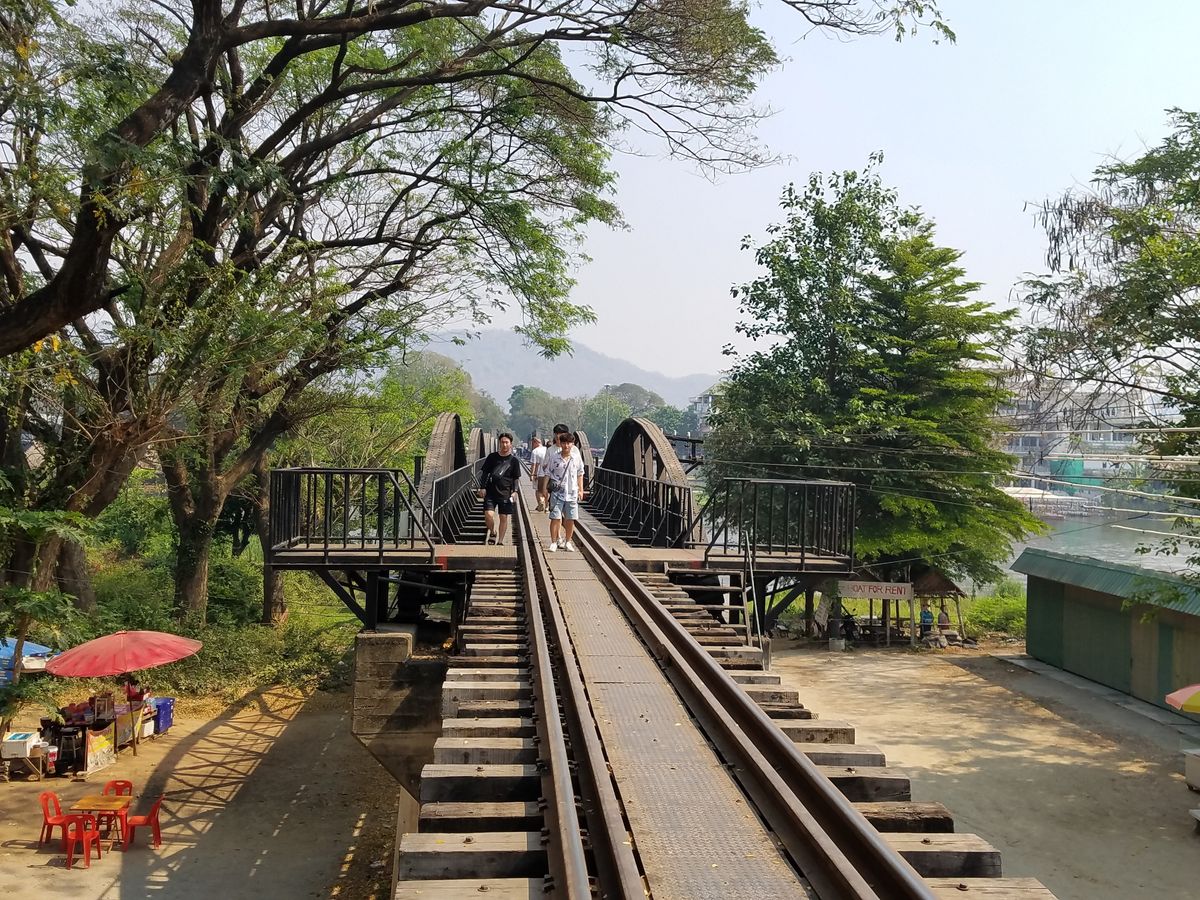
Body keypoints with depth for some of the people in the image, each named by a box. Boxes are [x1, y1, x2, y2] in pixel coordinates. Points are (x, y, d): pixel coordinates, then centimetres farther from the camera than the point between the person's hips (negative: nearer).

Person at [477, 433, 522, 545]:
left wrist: (514, 491, -5)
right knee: (488, 515, -13)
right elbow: (484, 472, 9)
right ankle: (492, 533, 15)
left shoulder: (513, 460, 3)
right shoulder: (492, 456, 5)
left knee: (504, 518, 3)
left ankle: (500, 542, 15)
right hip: (490, 492, 0)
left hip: (505, 493, 0)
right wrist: (482, 487, 1)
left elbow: (516, 478, 6)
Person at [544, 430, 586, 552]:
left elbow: (580, 474, 13)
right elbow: (547, 474, 4)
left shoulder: (577, 457, 3)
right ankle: (554, 542, 5)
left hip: (572, 492, 2)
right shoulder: (553, 457, -3)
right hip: (557, 492, -2)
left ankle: (568, 542, 20)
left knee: (570, 519, 6)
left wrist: (581, 490, 11)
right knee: (555, 518, -4)